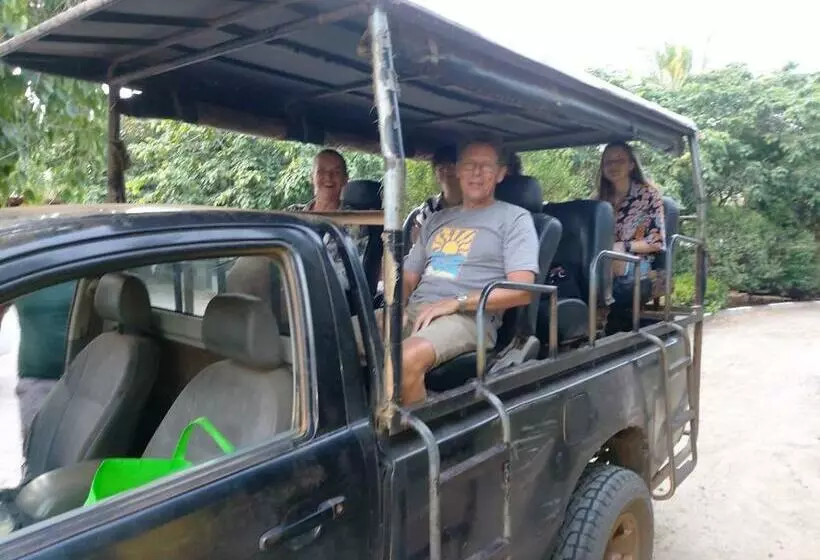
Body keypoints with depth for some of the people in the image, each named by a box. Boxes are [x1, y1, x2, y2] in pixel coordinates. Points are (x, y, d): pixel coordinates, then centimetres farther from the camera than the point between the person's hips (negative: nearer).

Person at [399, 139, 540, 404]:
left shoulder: (515, 218, 7)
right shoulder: (436, 219, 25)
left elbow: (522, 290, -5)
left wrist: (456, 302, -13)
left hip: (469, 317, -5)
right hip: (416, 309, 6)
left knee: (407, 358, -36)